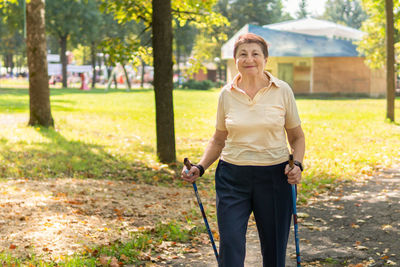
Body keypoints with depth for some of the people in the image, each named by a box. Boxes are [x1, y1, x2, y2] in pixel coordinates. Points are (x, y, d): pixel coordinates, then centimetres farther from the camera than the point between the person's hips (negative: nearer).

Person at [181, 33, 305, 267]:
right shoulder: (227, 94, 3)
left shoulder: (282, 91, -1)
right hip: (233, 177, 1)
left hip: (274, 177, -1)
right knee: (230, 245, -7)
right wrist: (200, 168, 0)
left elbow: (297, 136, 7)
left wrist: (297, 164, -11)